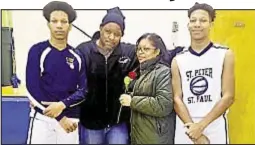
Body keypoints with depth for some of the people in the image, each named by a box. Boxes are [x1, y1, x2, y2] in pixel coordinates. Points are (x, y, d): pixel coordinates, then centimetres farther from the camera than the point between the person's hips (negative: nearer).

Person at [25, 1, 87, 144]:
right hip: (42, 118, -3)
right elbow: (32, 88, -9)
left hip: (70, 119, 3)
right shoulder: (37, 51, -3)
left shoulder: (77, 57, 6)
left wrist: (62, 105, -16)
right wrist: (60, 118, -11)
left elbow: (83, 90, 2)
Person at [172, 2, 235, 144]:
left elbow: (228, 97, -6)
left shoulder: (225, 54, -2)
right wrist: (193, 131, -13)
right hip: (185, 130, 1)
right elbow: (177, 99, -2)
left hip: (215, 130, -1)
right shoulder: (178, 60, 3)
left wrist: (201, 125, -13)